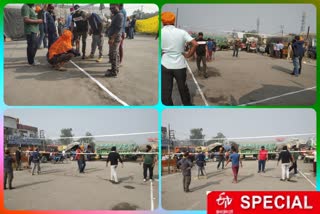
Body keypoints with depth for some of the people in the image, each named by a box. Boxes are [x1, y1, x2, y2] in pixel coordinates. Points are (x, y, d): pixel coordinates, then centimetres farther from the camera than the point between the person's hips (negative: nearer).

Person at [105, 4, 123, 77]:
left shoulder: (119, 15, -14)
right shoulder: (115, 16, 18)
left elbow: (118, 28, -22)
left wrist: (112, 38, -26)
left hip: (115, 38, -11)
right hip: (114, 38, 11)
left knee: (113, 55, -10)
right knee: (115, 55, 17)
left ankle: (114, 72, -8)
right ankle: (115, 69, 26)